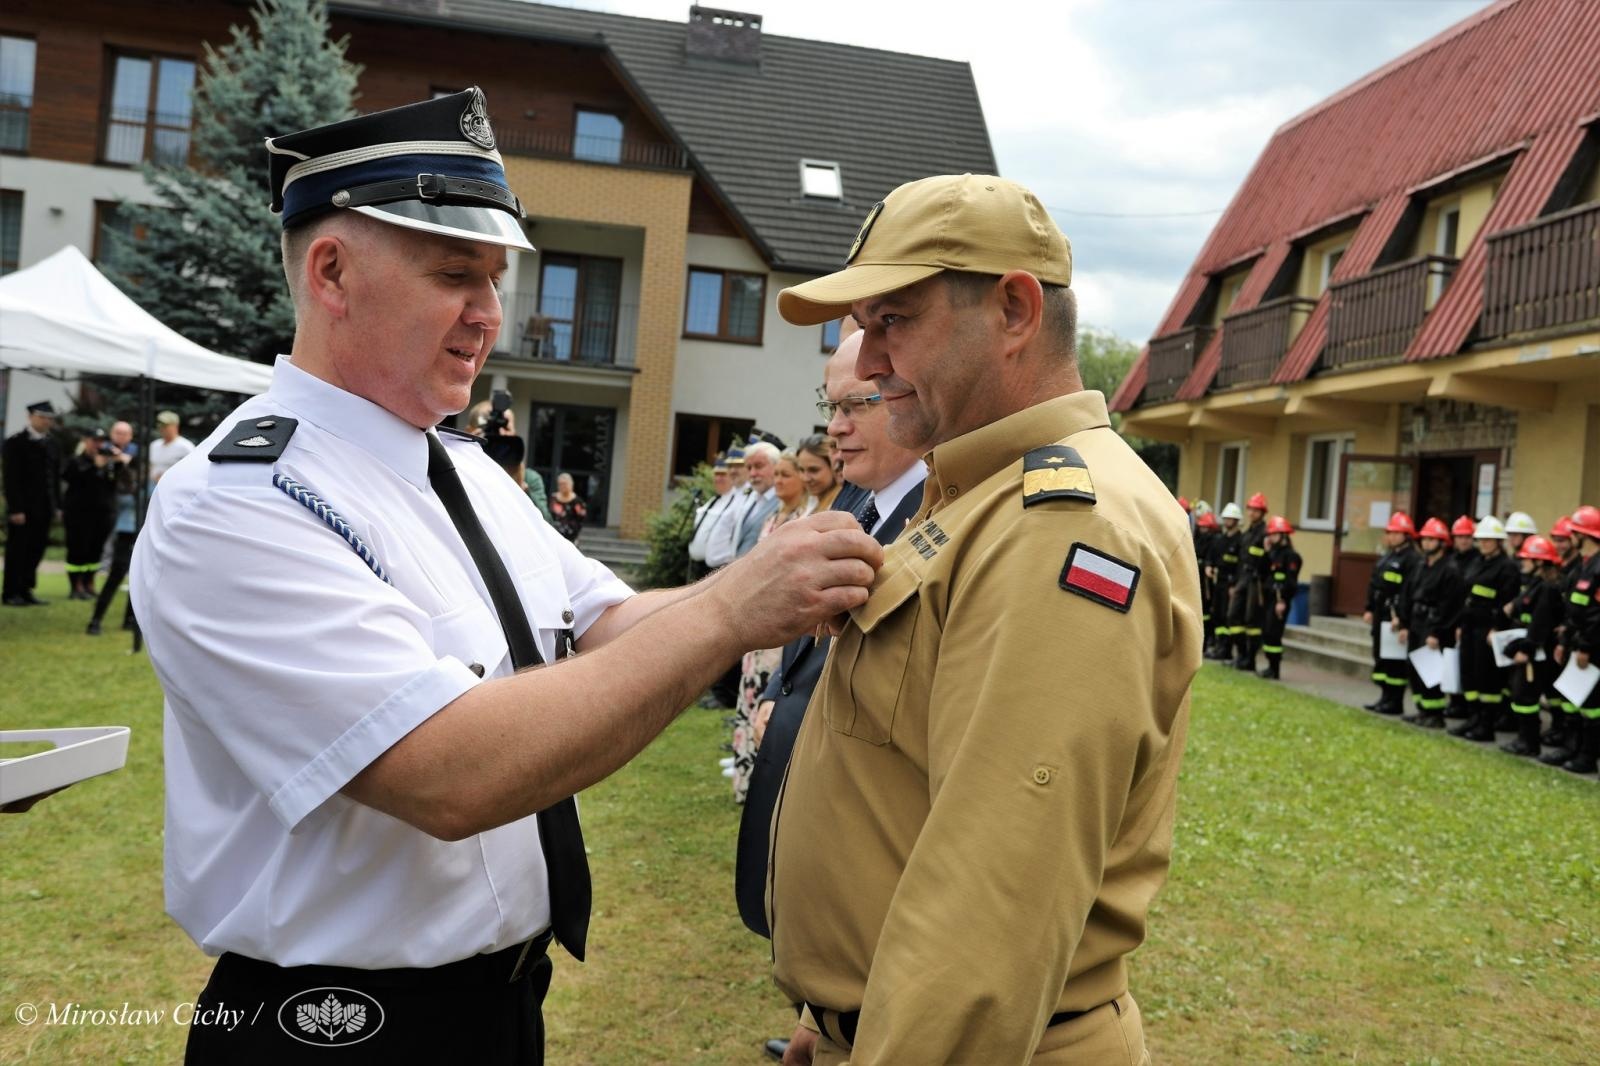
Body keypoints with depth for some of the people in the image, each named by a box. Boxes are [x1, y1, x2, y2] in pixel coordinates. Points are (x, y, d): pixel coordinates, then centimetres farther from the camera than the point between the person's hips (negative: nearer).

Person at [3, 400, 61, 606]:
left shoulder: (51, 444, 11)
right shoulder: (15, 442, -7)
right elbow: (11, 479, -11)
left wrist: (55, 505, 7)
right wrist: (15, 509, -15)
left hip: (44, 509, 5)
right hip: (23, 509, -5)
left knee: (36, 550, 7)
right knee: (17, 551, 2)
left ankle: (25, 591, 15)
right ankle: (11, 594, 10)